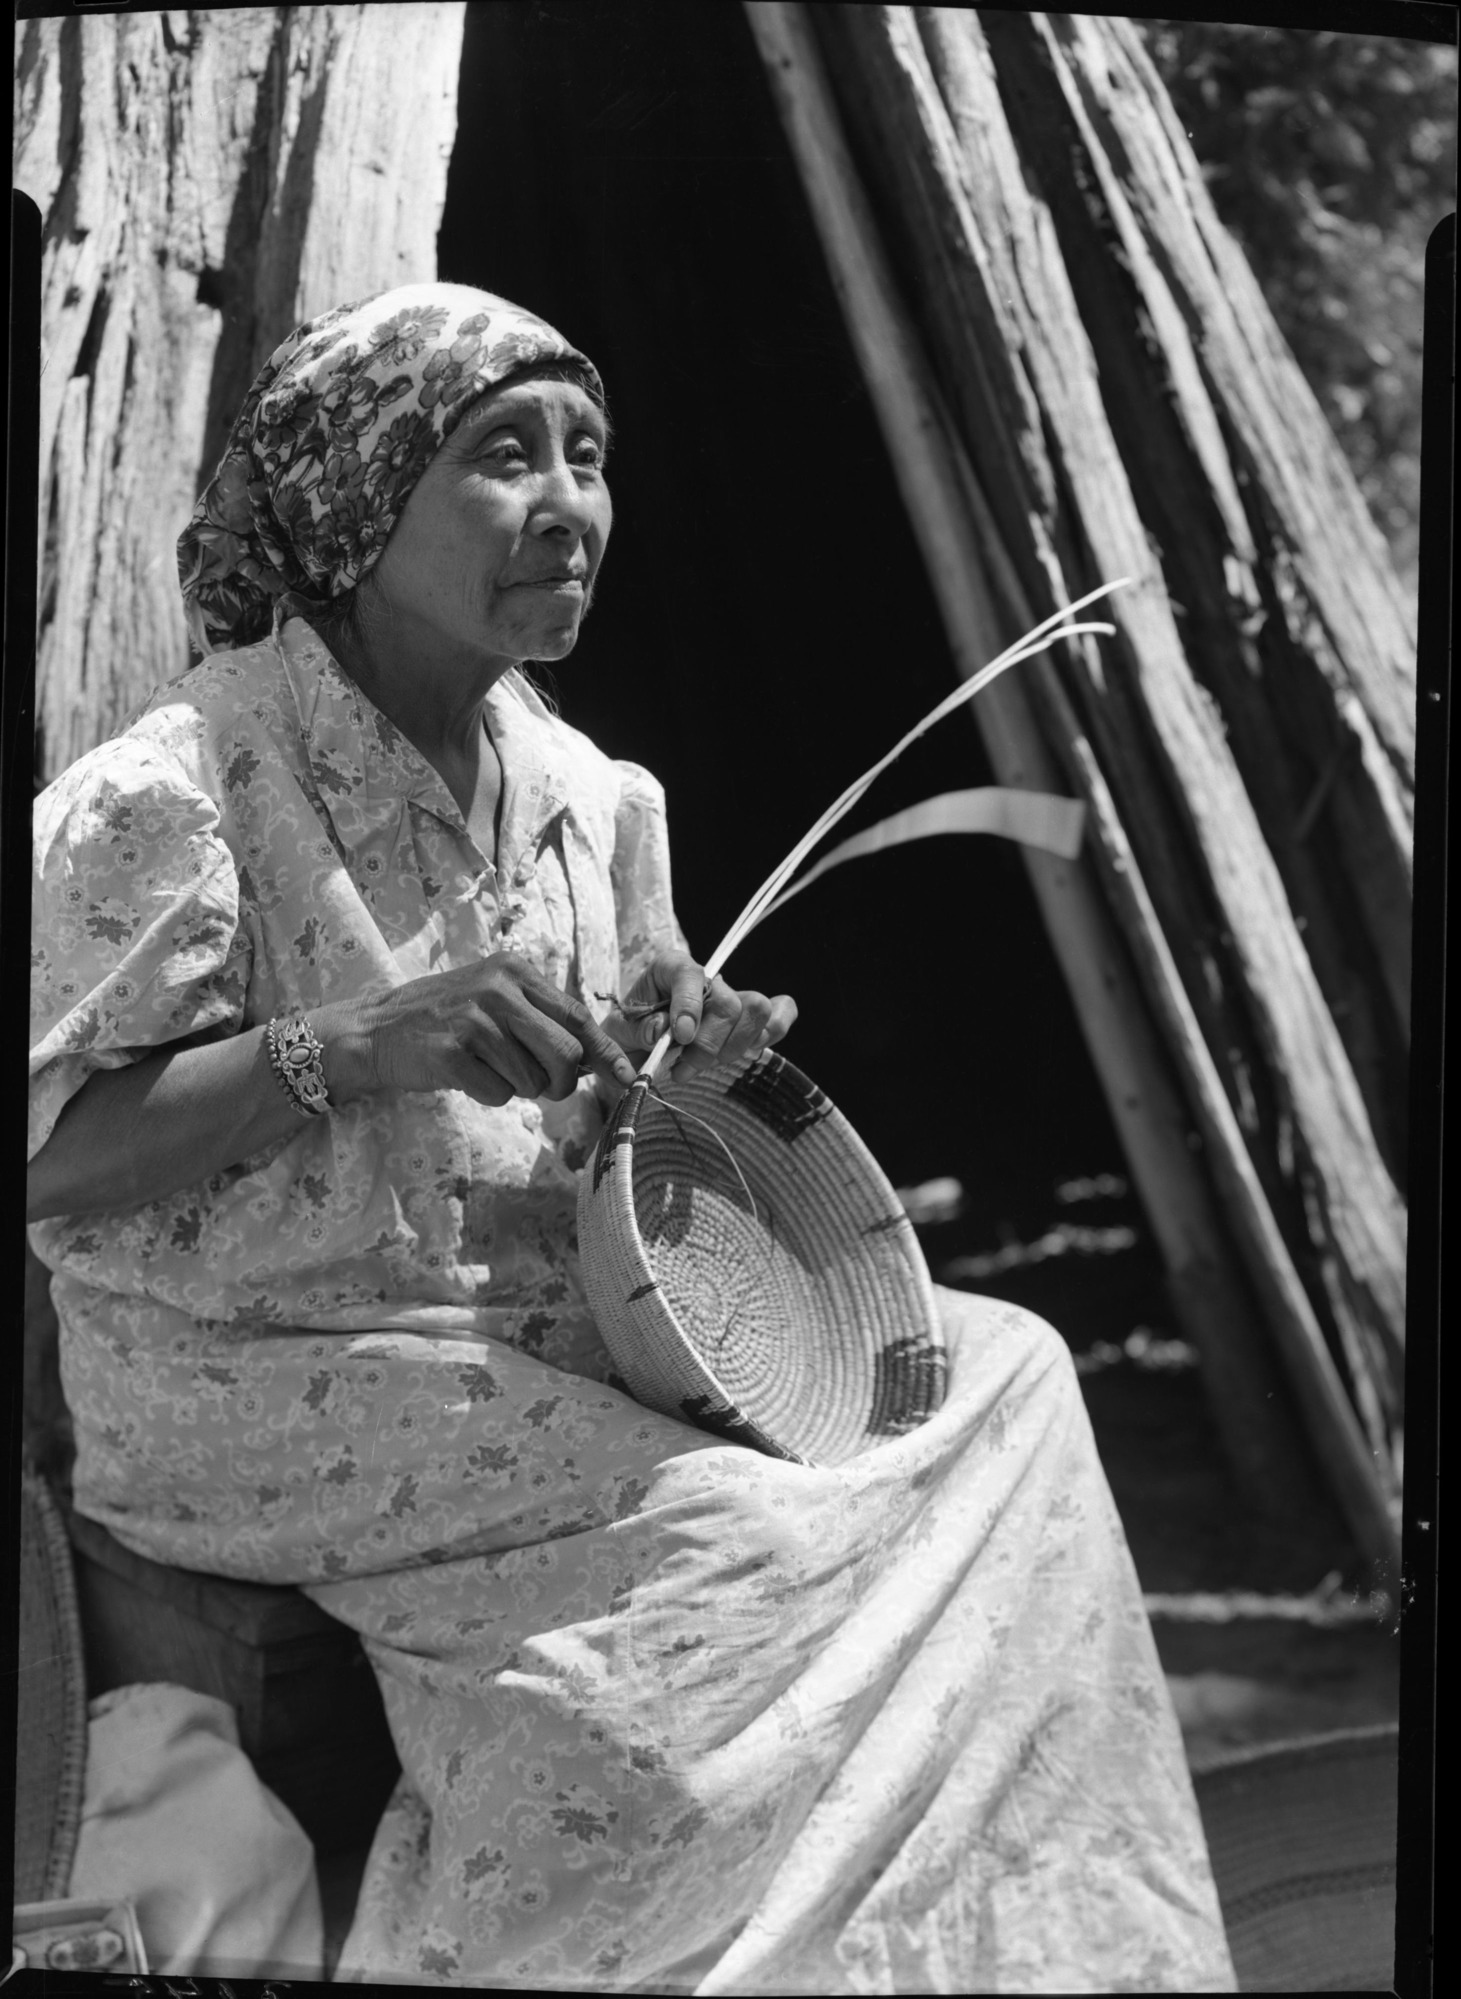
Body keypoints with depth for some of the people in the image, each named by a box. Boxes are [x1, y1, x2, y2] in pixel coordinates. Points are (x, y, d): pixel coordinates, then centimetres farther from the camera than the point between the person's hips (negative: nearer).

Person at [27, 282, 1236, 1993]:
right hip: (278, 1391, -7)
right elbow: (49, 1156, -19)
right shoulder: (172, 791, -15)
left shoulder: (588, 794, 8)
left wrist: (679, 1048, -6)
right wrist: (358, 1048, -29)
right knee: (734, 1548, -27)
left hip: (555, 1342, 8)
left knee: (1000, 1372, -3)